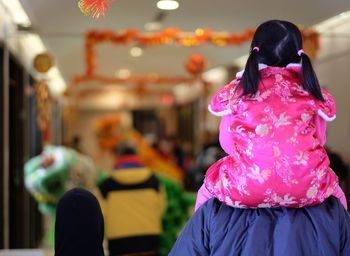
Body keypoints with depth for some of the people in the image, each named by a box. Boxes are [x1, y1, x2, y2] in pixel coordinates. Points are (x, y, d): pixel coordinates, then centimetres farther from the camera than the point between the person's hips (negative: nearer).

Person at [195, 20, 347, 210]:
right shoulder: (312, 91, 8)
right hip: (308, 188, 1)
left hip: (248, 188, -1)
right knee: (333, 187, 35)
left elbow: (227, 143, 13)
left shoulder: (238, 89, 5)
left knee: (208, 186, 30)